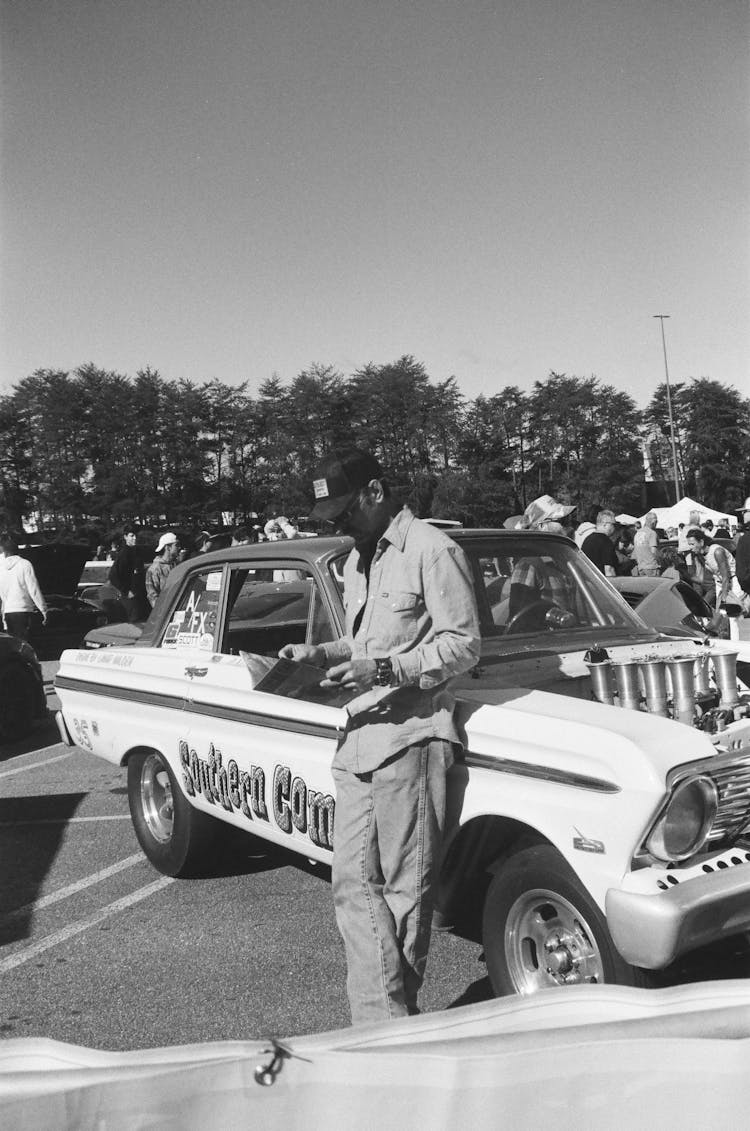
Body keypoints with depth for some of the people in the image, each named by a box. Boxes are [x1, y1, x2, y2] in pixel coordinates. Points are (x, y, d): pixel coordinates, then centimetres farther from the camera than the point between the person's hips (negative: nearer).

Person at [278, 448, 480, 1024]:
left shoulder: (433, 550, -8)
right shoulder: (358, 560, 18)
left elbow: (464, 646, -10)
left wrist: (386, 668, -20)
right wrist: (323, 652, 8)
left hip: (410, 737, -8)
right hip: (359, 739, 8)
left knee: (406, 891, 2)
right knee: (355, 885, 5)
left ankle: (392, 1018, 18)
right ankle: (385, 1022, 12)